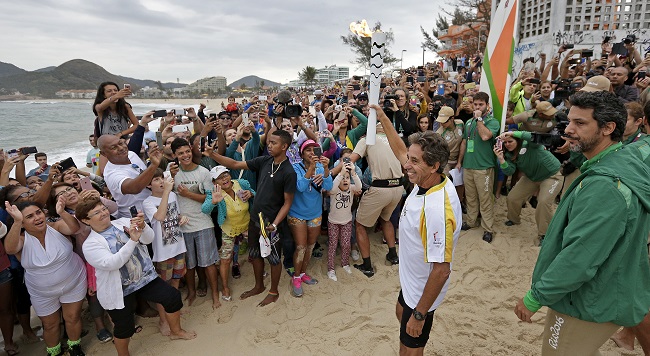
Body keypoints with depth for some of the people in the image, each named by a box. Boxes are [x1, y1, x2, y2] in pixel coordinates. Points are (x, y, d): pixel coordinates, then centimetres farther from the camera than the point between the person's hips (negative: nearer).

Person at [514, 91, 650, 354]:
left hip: (590, 304, -9)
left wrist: (534, 298, -21)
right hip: (604, 295, 9)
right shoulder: (625, 163, 4)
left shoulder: (604, 185, -30)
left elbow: (579, 258, -32)